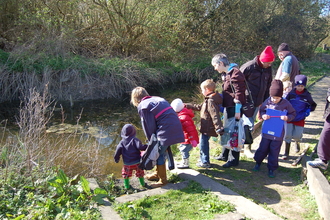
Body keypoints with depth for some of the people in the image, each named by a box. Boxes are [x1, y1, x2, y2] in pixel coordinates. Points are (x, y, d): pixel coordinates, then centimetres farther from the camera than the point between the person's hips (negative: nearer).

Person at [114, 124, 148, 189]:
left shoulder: (122, 142, -2)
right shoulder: (134, 140, -10)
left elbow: (118, 151, -4)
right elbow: (140, 147, -22)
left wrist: (116, 159, 10)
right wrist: (146, 146, -9)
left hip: (127, 163, 1)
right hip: (137, 162, -1)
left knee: (126, 174, 22)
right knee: (140, 173, 20)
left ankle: (127, 186, 27)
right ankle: (142, 184, 31)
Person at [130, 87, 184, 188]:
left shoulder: (143, 106, -4)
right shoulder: (159, 99, 20)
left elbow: (149, 126, -5)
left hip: (166, 133, -9)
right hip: (175, 129, 9)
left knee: (159, 155, 8)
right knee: (160, 153, 23)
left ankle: (163, 180, 20)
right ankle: (158, 173, 40)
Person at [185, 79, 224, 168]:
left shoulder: (211, 101, -23)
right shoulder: (208, 100, 11)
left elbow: (215, 116, -28)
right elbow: (199, 107, 25)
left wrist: (219, 128, -31)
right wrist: (188, 106, 29)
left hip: (207, 128, -10)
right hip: (207, 128, 10)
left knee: (203, 144, 0)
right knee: (204, 143, 21)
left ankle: (205, 162, 12)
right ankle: (203, 159, 35)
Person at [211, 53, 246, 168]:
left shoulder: (235, 74, -18)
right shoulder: (225, 74, 13)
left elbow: (239, 93, -20)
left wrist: (237, 111, -20)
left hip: (234, 108, -10)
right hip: (228, 107, 10)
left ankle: (233, 160, 10)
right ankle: (224, 155, 34)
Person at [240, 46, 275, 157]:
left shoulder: (268, 69, 4)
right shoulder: (249, 67, -17)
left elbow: (268, 84, 15)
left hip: (258, 102, 6)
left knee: (249, 123, 16)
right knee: (248, 125, -4)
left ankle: (245, 144, 29)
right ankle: (247, 148, 10)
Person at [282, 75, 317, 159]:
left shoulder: (307, 95, -4)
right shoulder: (291, 94, -4)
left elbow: (313, 105, 9)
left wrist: (308, 110, -8)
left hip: (300, 119, 0)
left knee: (297, 136, 4)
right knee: (287, 135, -2)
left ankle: (297, 143, 43)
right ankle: (286, 152, 11)